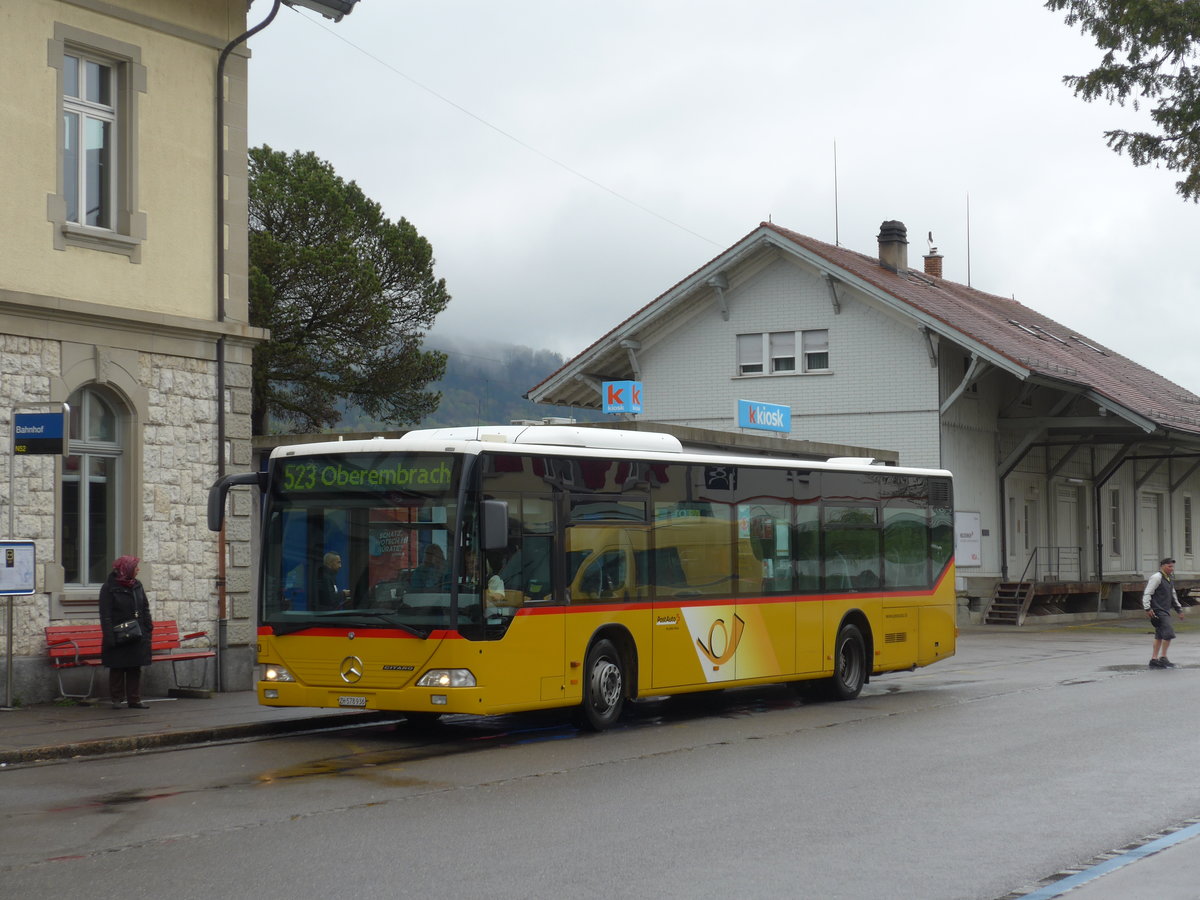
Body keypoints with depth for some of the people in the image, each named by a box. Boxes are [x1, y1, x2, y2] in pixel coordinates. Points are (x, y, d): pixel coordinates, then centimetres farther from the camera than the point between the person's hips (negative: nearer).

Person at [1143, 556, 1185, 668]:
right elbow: (1147, 593, -17)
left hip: (1165, 611, 10)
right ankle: (1163, 658, -8)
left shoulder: (1170, 579, 17)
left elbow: (1173, 595, 28)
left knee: (1160, 636, 11)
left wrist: (1179, 609, 25)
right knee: (1169, 633, -16)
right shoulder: (1156, 577, -12)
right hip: (1158, 611, -10)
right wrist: (1148, 608, -26)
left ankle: (1154, 659, 15)